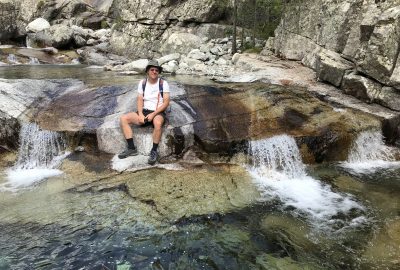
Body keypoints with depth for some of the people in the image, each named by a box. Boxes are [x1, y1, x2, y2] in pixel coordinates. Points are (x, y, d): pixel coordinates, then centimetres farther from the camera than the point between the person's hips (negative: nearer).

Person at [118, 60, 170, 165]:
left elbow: (166, 102, -10)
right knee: (123, 119, -14)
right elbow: (140, 100, 2)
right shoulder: (142, 83, 6)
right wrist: (140, 114, -17)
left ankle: (154, 151, -21)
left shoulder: (163, 83, -5)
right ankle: (131, 148, -10)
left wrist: (153, 114, -20)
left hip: (158, 112, -4)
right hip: (145, 111, 5)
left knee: (157, 123, -40)